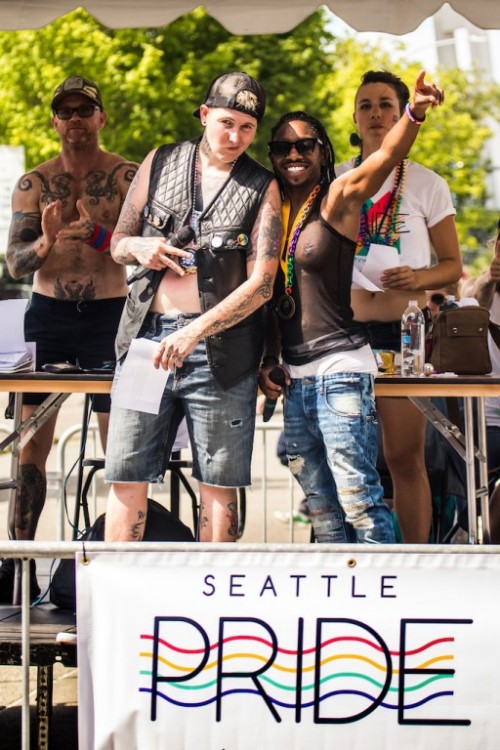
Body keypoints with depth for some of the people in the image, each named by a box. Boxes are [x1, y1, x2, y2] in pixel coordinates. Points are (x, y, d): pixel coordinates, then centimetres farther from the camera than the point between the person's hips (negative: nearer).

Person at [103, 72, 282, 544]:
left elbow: (261, 283, -6)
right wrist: (139, 247, -7)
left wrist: (193, 333, -17)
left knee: (218, 485, -1)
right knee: (126, 477, -1)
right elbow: (117, 244, 19)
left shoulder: (262, 189, 4)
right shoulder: (160, 164, 11)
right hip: (146, 334, 2)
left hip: (219, 347, -2)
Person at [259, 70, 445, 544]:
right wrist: (268, 359, 11)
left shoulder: (338, 199, -5)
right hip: (296, 376, 7)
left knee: (357, 498, -12)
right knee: (320, 504, 10)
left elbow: (384, 158, -24)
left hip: (340, 368, -7)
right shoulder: (275, 211, 13)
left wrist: (414, 115, -42)